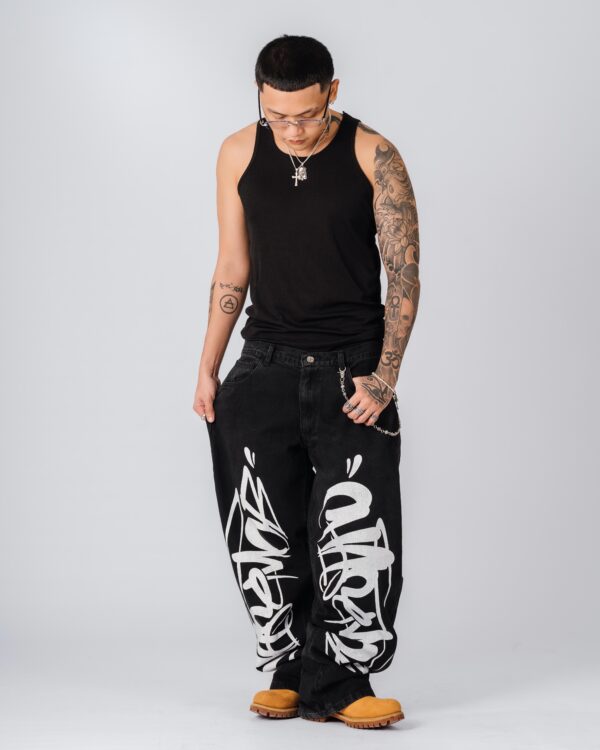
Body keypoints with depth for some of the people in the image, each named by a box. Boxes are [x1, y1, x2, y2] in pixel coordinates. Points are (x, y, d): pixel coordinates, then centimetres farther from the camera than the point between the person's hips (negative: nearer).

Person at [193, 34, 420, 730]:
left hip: (352, 371, -3)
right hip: (265, 370, 3)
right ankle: (290, 671, 14)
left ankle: (335, 683, 1)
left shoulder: (373, 156, -5)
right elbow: (232, 269, 11)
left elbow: (404, 272, -3)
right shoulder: (239, 154, 4)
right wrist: (207, 370, 7)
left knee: (359, 536, -9)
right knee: (262, 535, 2)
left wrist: (385, 376, -10)